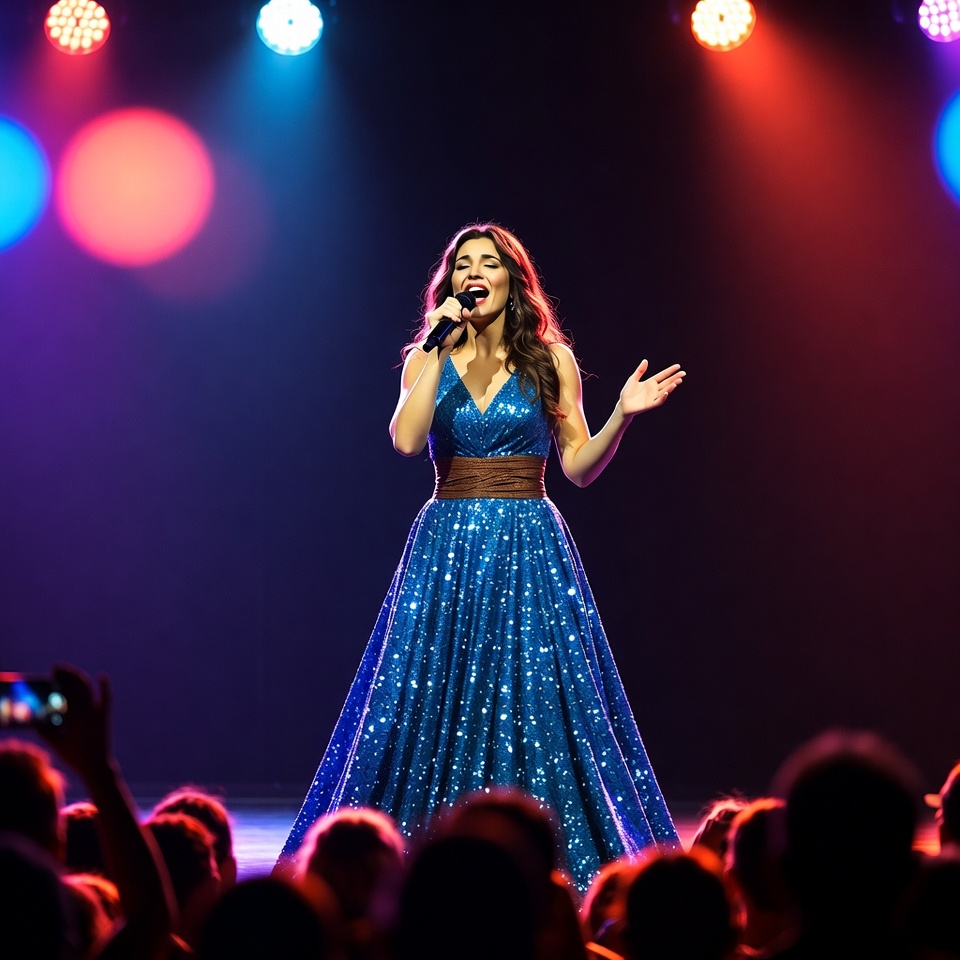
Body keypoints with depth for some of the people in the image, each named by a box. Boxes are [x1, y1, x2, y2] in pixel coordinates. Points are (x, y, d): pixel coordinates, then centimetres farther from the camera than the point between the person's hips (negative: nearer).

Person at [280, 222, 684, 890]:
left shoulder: (551, 359, 4)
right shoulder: (429, 359, 7)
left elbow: (580, 467, 3)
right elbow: (406, 440, -12)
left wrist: (623, 416, -12)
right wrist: (440, 349, -12)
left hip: (529, 555, -1)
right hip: (446, 549, 1)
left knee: (536, 705, -5)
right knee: (430, 705, 0)